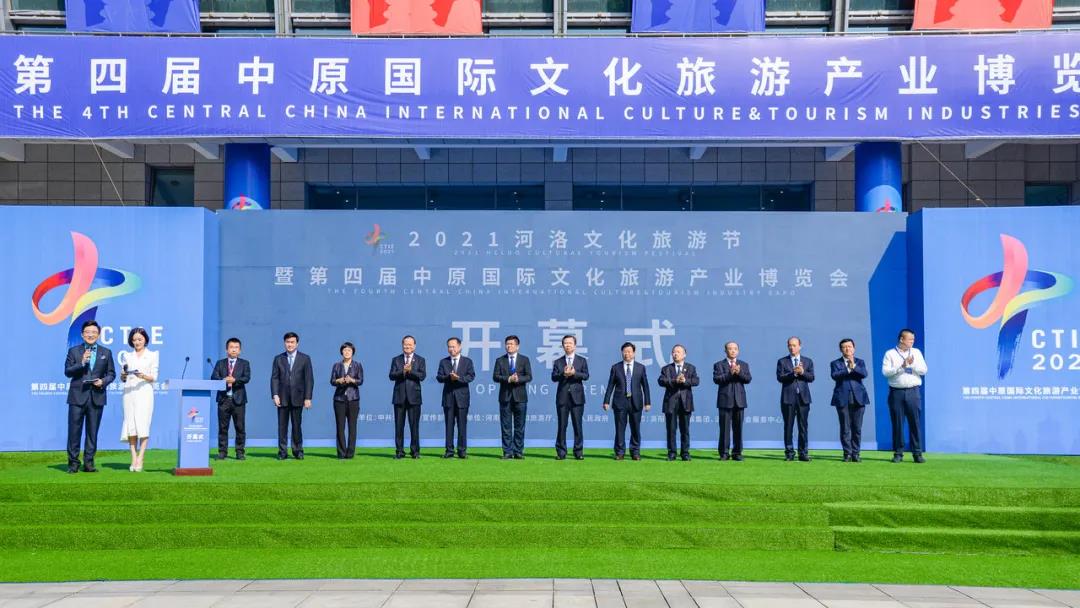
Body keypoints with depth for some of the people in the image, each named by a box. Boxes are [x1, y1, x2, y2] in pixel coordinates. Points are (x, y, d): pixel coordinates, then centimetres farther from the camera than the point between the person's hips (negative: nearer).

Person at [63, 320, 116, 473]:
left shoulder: (106, 352, 12)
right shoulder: (74, 351, 7)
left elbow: (111, 373, 12)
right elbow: (67, 372, 0)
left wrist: (103, 381, -8)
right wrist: (81, 363, -14)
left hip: (96, 397, 1)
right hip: (77, 396, -1)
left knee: (92, 431, 4)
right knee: (74, 430, -2)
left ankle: (88, 462, 10)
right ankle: (73, 462, 4)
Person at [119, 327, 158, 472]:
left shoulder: (152, 355, 8)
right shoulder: (127, 356, 15)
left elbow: (154, 377, 3)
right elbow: (122, 379, 14)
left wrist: (144, 376, -16)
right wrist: (123, 376, -8)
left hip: (144, 392, -3)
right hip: (129, 392, 3)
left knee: (143, 424, -10)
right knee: (130, 425, -3)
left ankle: (140, 460, -10)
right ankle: (133, 459, -1)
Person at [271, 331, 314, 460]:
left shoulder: (305, 359, 6)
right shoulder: (278, 359, 9)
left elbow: (309, 379, 2)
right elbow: (274, 378, 5)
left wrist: (308, 398, -5)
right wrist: (275, 395, -7)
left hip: (297, 398, -1)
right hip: (282, 398, 1)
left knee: (297, 425, 1)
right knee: (282, 425, 1)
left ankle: (298, 451, 10)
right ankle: (282, 452, 5)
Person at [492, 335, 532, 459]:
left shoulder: (524, 360, 8)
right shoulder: (500, 360, 9)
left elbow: (529, 377, -1)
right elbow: (495, 377, -1)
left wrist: (518, 379, -19)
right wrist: (508, 379, -16)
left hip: (520, 396, 0)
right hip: (505, 396, 0)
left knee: (519, 426, 1)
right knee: (506, 426, 0)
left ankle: (518, 451, 6)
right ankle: (507, 452, 3)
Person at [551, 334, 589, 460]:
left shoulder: (582, 361, 9)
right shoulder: (558, 362, 10)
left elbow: (586, 375, -3)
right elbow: (553, 377, -3)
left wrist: (574, 373, -19)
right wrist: (563, 374, -20)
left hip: (577, 397, -1)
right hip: (562, 397, 1)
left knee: (577, 425, 0)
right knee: (562, 425, 1)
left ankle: (578, 452, 6)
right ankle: (561, 452, 5)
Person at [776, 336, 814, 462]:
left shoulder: (808, 361, 12)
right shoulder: (782, 361, 7)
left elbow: (811, 377, 3)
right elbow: (780, 377, -6)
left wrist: (802, 372, -15)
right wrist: (793, 373, -18)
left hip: (803, 397, 1)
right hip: (788, 397, -1)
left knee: (803, 426, 1)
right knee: (788, 426, 1)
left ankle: (803, 453, 5)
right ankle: (789, 453, 5)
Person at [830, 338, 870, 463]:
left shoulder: (860, 362, 13)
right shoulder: (835, 363, 9)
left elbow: (864, 374, -6)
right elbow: (834, 375, -10)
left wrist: (854, 366, -19)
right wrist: (848, 369, -14)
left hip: (858, 398, 1)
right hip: (842, 399, -1)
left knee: (857, 428, 1)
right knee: (845, 428, -2)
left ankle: (856, 453, 8)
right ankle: (847, 453, 5)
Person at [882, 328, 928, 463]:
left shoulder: (916, 352, 13)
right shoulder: (890, 354, 4)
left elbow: (923, 370, 5)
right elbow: (885, 371, -7)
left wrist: (912, 365, -10)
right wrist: (901, 366, -13)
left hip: (913, 392, 2)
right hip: (896, 392, -2)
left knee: (915, 423, -1)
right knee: (897, 423, 1)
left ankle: (917, 453, 3)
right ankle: (898, 453, 8)